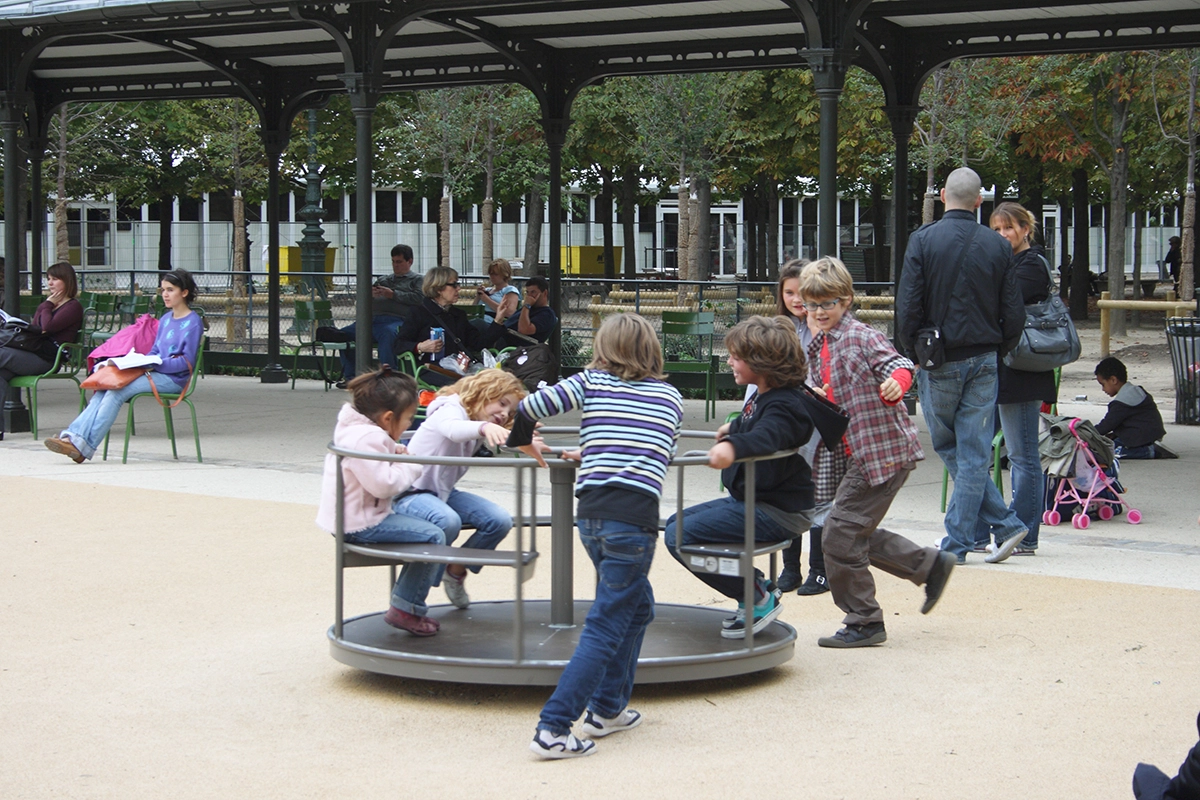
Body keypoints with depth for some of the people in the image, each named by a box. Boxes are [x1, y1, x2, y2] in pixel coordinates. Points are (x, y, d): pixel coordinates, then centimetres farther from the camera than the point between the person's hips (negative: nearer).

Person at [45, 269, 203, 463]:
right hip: (156, 374, 8)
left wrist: (155, 364, -18)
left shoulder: (193, 322, -6)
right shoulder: (166, 319, 20)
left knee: (118, 391, -26)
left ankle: (82, 446, -28)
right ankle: (74, 435, -28)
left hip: (173, 379, -8)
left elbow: (187, 362, -11)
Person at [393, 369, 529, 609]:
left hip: (443, 493, 8)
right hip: (411, 492, -8)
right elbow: (453, 429, -40)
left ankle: (456, 571, 13)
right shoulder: (450, 410, -17)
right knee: (448, 521, -38)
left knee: (500, 521, -8)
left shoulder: (480, 427, 12)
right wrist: (484, 427, -59)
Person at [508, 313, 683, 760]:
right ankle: (552, 729, -8)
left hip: (590, 515, 4)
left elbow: (529, 410, 3)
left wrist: (524, 442, 24)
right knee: (605, 627, -1)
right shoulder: (671, 397, 14)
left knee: (637, 607, 25)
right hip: (634, 518, -4)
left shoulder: (591, 383, 11)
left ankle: (607, 709, 28)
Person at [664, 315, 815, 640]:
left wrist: (733, 447, -64)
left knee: (680, 537, -18)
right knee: (675, 524, 14)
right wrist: (732, 427, 50)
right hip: (750, 500, 11)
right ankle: (756, 589, 12)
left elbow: (767, 435, -46)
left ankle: (759, 599, -4)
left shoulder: (783, 406, -22)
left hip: (777, 512, -11)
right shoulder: (762, 397, 9)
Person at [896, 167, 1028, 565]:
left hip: (938, 362, -2)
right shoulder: (998, 246, -1)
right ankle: (957, 540, 6)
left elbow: (907, 305, -11)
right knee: (974, 454, 6)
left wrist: (912, 353, 4)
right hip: (983, 361, 2)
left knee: (949, 448, 11)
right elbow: (1014, 314, 0)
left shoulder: (923, 239, -9)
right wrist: (996, 352, 15)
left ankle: (1005, 524, 8)